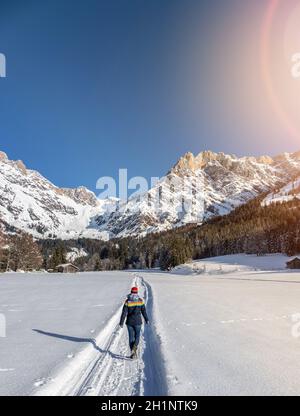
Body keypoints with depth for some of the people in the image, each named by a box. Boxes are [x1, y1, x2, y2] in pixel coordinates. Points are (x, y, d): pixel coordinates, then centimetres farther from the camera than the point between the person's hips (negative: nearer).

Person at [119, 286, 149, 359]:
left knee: (131, 337, 13)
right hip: (138, 322, 0)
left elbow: (124, 313, -9)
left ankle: (133, 353, 14)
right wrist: (146, 319, 14)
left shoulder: (127, 301, -7)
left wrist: (121, 322, -3)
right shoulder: (140, 300, -5)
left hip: (129, 322, 0)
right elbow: (144, 311, 1)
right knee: (137, 335, 16)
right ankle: (134, 347, -10)